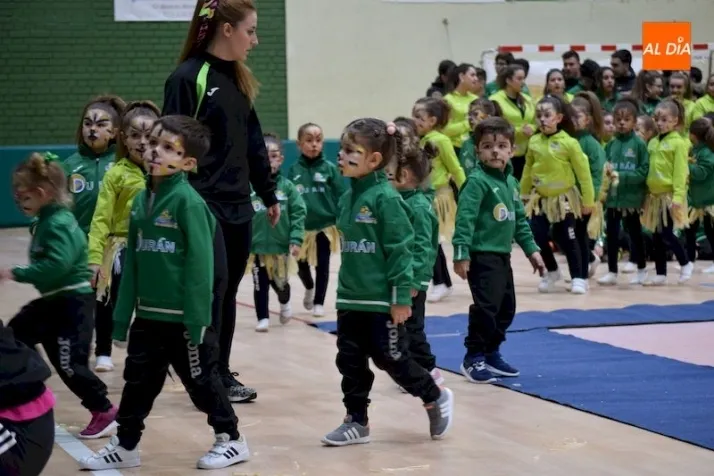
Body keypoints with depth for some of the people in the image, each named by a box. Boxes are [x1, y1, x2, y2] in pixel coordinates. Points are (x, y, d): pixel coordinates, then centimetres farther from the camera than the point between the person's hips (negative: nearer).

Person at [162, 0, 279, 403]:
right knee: (213, 288, -6)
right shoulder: (188, 78, -11)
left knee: (228, 291, 11)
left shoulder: (239, 79, 12)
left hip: (238, 206, 7)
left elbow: (253, 142, 18)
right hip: (203, 206, -7)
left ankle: (222, 374, 18)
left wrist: (268, 194, 20)